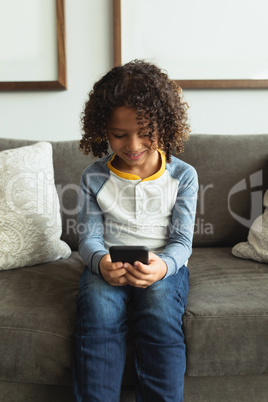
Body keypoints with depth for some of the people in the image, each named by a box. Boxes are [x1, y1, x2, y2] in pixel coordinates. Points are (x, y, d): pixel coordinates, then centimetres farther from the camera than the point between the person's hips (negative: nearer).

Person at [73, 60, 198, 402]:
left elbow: (182, 240, -2)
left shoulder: (183, 175, 1)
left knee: (160, 312, -31)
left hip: (165, 266, 0)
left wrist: (162, 266, -26)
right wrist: (101, 262, -23)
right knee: (98, 310, -30)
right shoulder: (94, 177, 3)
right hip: (107, 266, 1)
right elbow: (89, 236, 1)